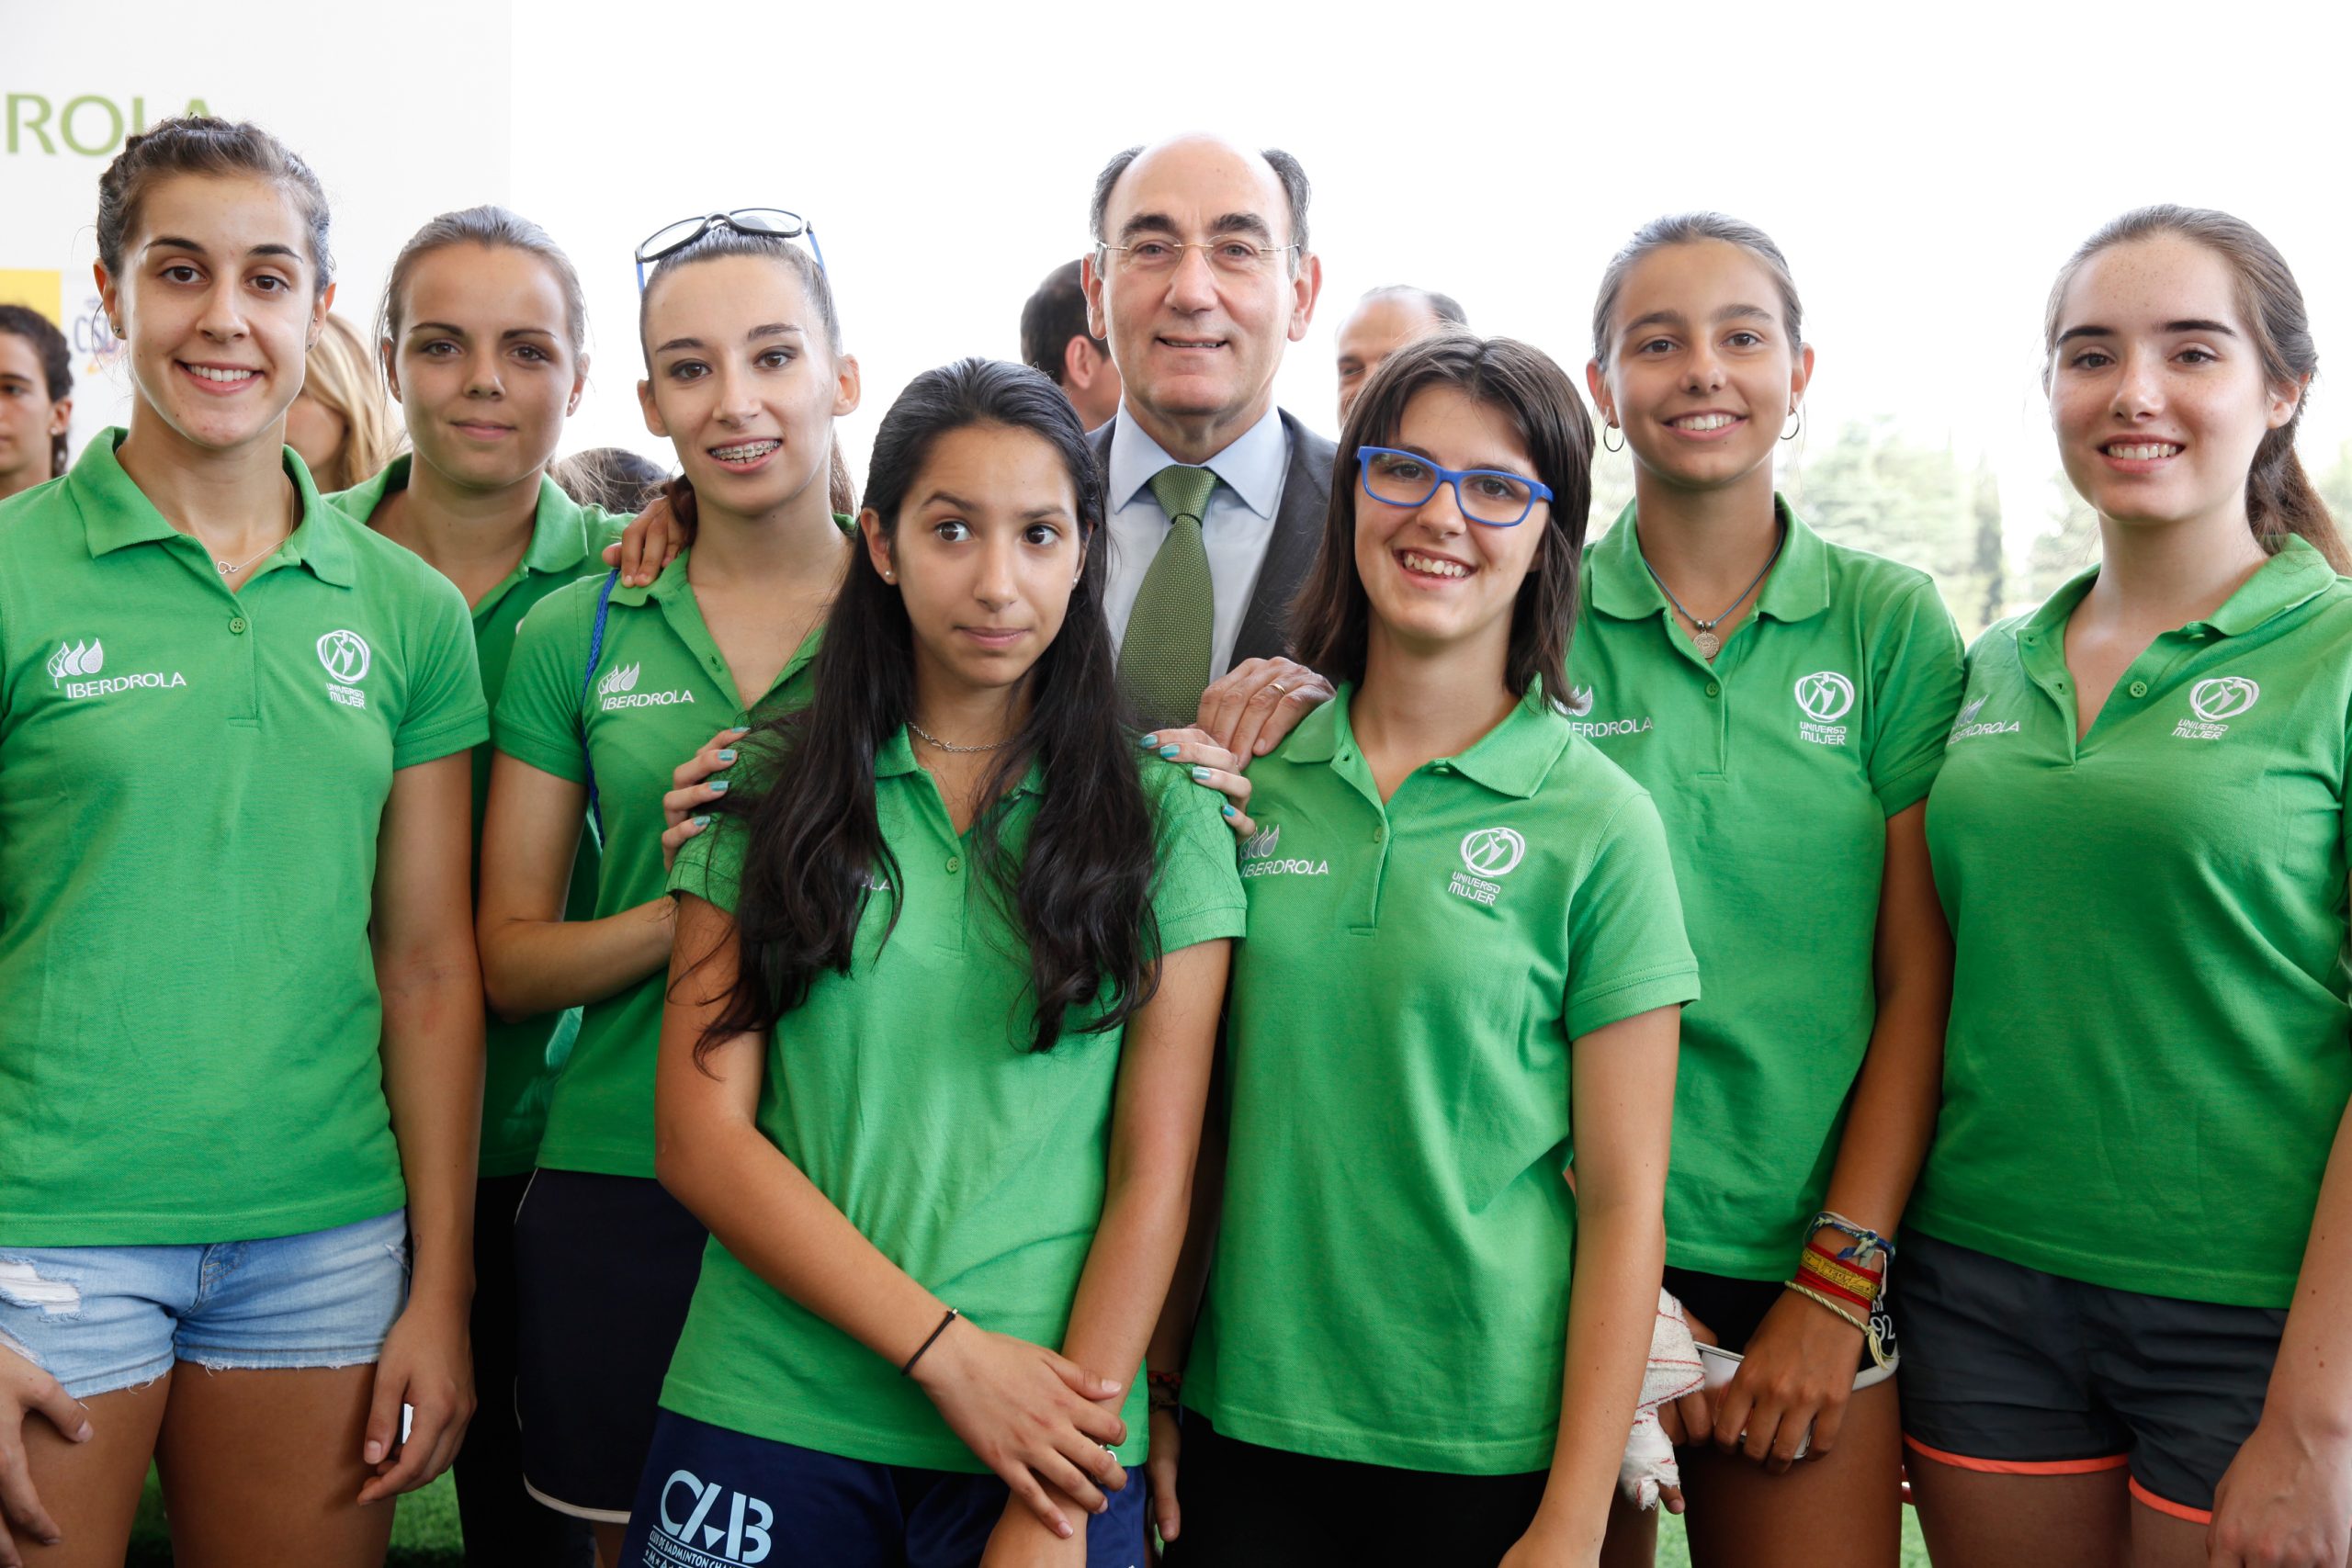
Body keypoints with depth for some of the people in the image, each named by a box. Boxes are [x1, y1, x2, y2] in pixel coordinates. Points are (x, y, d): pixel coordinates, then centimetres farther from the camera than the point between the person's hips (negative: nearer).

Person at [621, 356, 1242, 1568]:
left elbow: (1154, 1174, -2)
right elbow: (699, 1135, -3)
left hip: (1049, 1434, 0)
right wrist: (948, 1350, -13)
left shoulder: (1164, 821, 1)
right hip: (765, 1421, 1)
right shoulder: (770, 796, 2)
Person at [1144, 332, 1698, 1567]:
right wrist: (1156, 1388, 6)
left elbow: (1623, 1198, -7)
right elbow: (1198, 1123, 8)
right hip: (1244, 1420, 3)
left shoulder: (1596, 822, -8)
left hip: (1489, 1452, -2)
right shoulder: (1251, 776, 1)